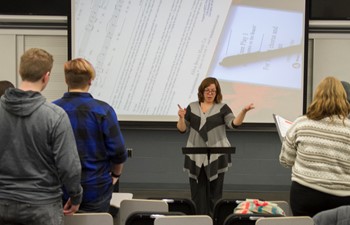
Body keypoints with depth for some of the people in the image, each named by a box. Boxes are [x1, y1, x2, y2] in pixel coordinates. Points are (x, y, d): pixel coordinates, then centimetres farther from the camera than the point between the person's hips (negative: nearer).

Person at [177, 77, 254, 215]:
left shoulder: (222, 108, 1)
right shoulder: (192, 107, 8)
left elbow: (234, 123, -13)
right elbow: (182, 129, 6)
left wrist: (243, 112, -29)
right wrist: (181, 118, -13)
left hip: (216, 156, -2)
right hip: (196, 156, 2)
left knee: (215, 193, 2)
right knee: (197, 194, 4)